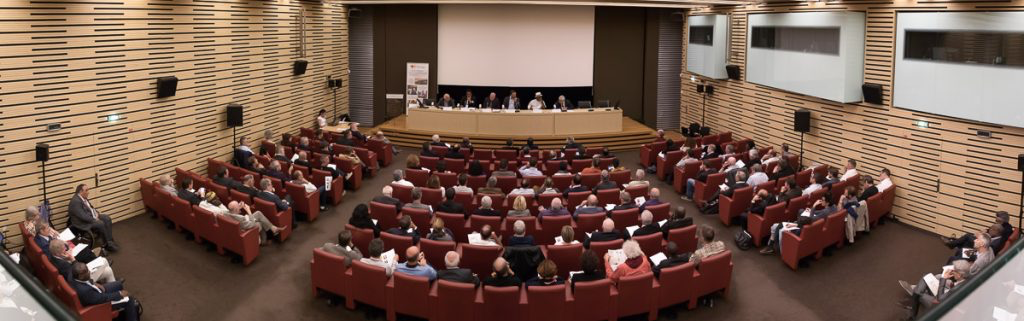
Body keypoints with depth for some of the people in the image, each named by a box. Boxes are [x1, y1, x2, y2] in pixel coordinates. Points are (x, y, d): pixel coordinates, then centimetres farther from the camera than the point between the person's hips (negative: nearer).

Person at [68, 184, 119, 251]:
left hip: (90, 216, 10)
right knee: (101, 224, -24)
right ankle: (108, 244, -10)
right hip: (82, 222, -10)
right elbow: (83, 216, -28)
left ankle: (110, 240, -3)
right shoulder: (75, 201, -25)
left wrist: (96, 212, 1)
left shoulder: (84, 197, 5)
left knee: (107, 219, -3)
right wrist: (94, 220, -21)